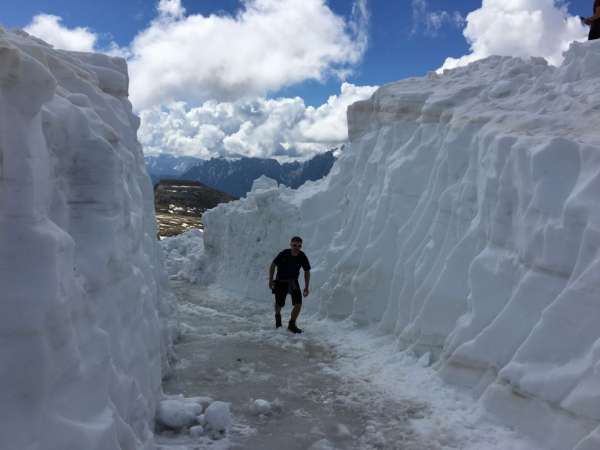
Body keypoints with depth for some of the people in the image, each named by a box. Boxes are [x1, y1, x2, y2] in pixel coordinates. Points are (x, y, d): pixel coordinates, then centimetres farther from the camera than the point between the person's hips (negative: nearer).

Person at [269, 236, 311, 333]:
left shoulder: (302, 257, -15)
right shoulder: (283, 254, -22)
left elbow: (307, 271, -2)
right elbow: (273, 265, -10)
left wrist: (306, 287, -2)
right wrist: (270, 280, -12)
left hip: (293, 281, 2)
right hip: (281, 281, -2)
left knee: (298, 304, -10)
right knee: (279, 304, 9)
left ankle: (292, 324, 8)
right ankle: (277, 315, 44)